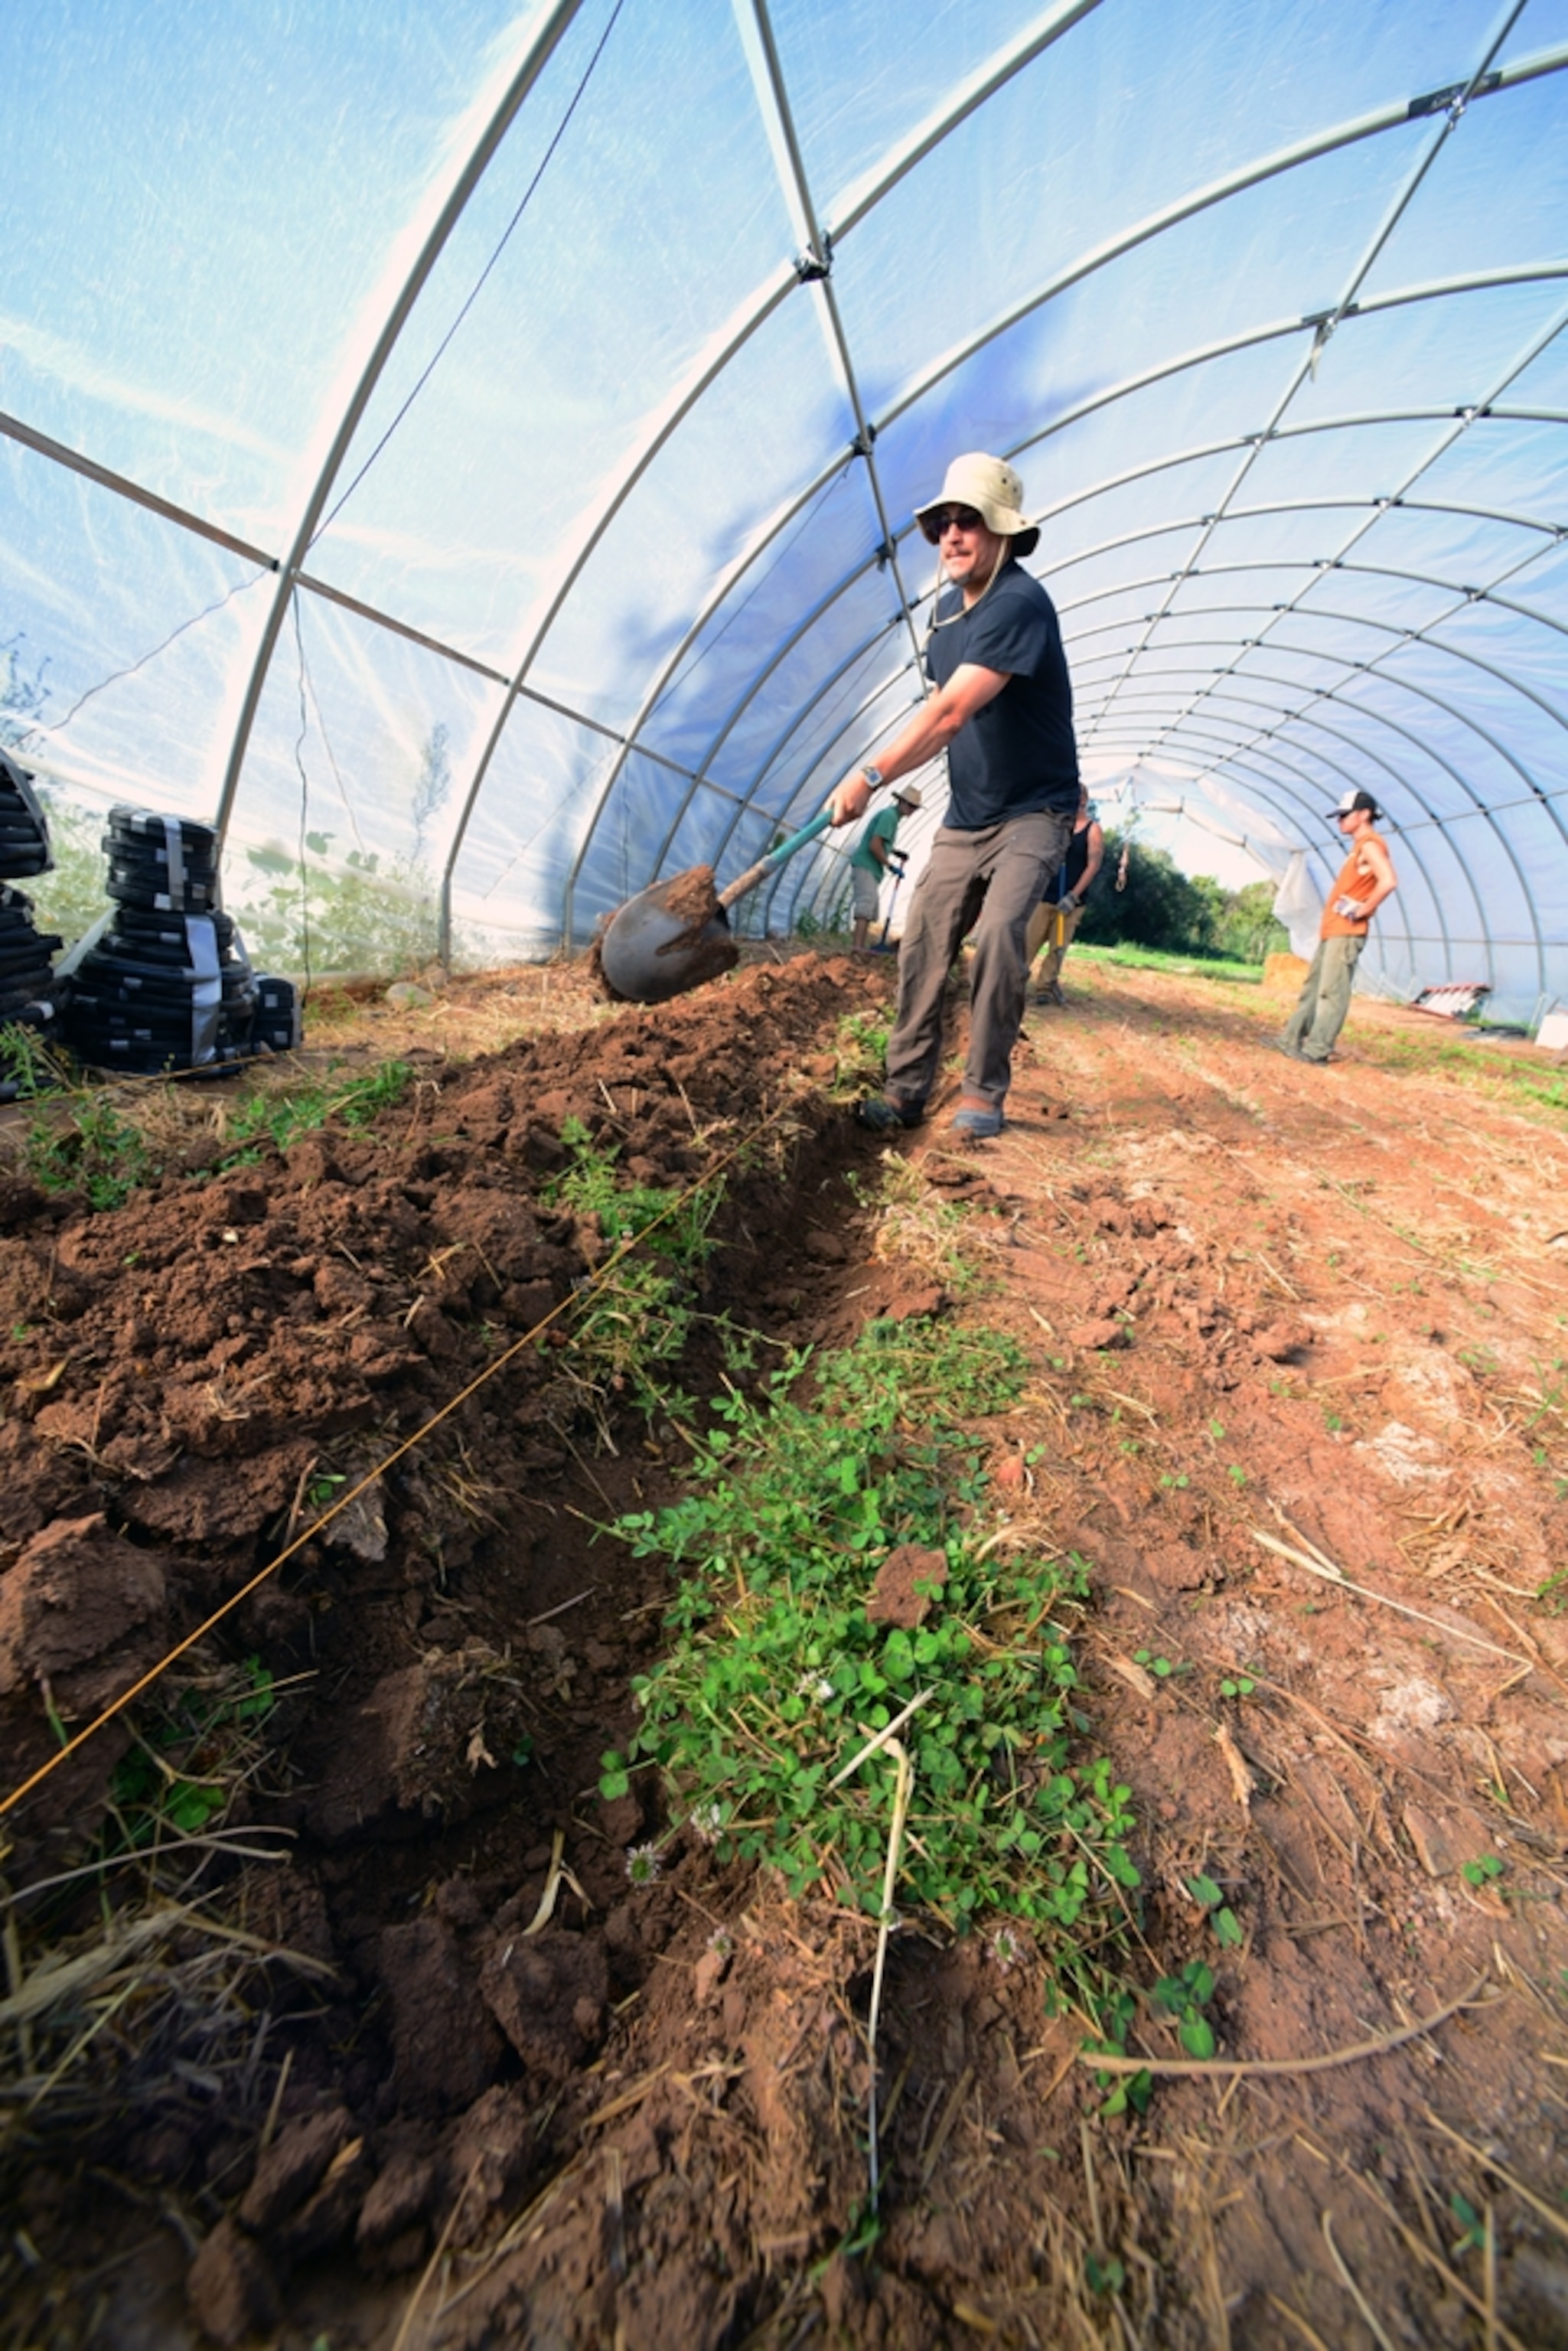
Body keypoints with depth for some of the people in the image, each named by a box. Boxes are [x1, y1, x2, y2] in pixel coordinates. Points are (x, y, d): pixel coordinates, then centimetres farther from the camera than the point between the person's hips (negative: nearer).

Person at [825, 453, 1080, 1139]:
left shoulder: (1019, 605, -19)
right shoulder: (946, 607, 8)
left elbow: (950, 714, -31)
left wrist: (871, 776, -36)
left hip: (1032, 812, -7)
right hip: (965, 817, 7)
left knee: (998, 934, -26)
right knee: (922, 945, -3)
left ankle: (983, 1093, -13)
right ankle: (905, 1092, 3)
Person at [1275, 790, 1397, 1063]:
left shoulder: (1370, 845, -9)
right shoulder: (1359, 847, 21)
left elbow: (1388, 882, -24)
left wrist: (1361, 912, -17)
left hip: (1346, 933, -10)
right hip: (1332, 931, 10)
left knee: (1332, 991, -11)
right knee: (1312, 986, 13)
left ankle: (1318, 1050, -11)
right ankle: (1292, 1040, 19)